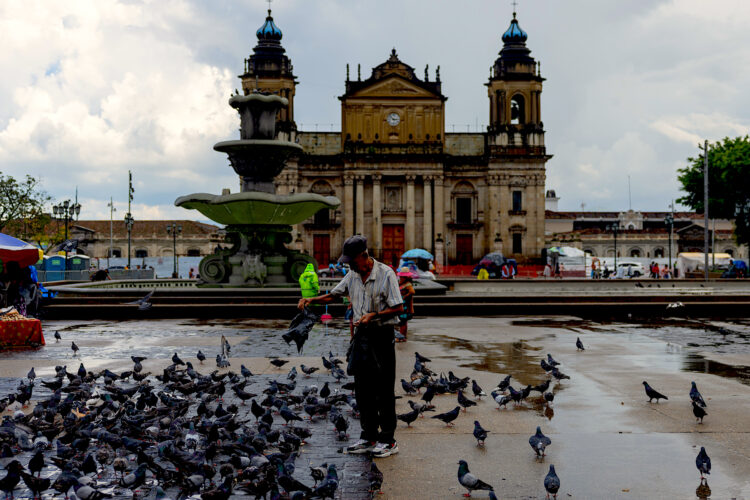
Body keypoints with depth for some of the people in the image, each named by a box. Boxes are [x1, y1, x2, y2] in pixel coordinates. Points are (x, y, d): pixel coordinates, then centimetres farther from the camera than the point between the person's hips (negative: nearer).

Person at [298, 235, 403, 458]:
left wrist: (373, 315, -23)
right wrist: (312, 300, 4)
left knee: (383, 391, -2)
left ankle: (388, 440, 7)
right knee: (362, 390, 10)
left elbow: (398, 308, -13)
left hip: (381, 335, -7)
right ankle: (368, 438, 19)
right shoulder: (353, 275, 8)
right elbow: (334, 295, 19)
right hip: (362, 334, 7)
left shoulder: (386, 274, -12)